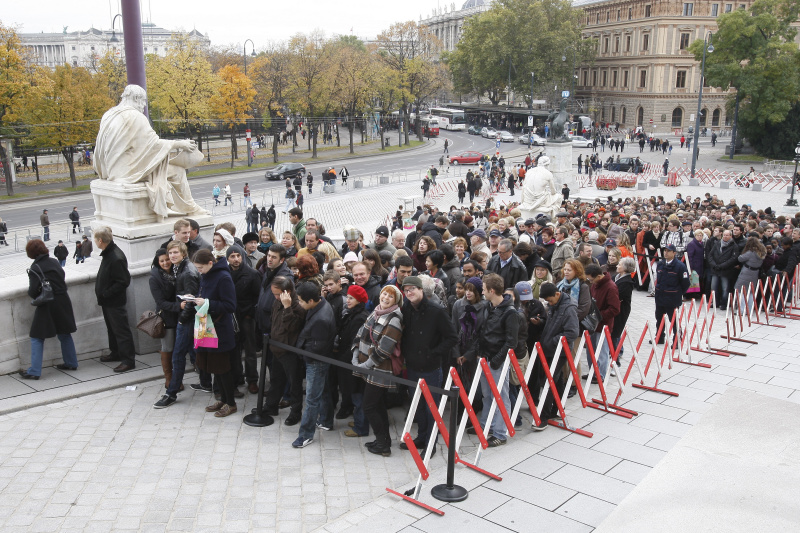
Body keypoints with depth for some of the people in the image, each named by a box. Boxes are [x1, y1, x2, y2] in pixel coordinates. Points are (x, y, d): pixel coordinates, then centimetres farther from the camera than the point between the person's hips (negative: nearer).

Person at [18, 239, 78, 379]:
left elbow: (33, 291, -15)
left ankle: (34, 371, 0)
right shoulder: (54, 262, 5)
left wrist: (30, 291, 6)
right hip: (63, 301, 6)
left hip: (46, 305, -6)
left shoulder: (34, 268, -12)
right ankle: (71, 363, 27)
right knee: (64, 334, 19)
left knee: (37, 338, 2)